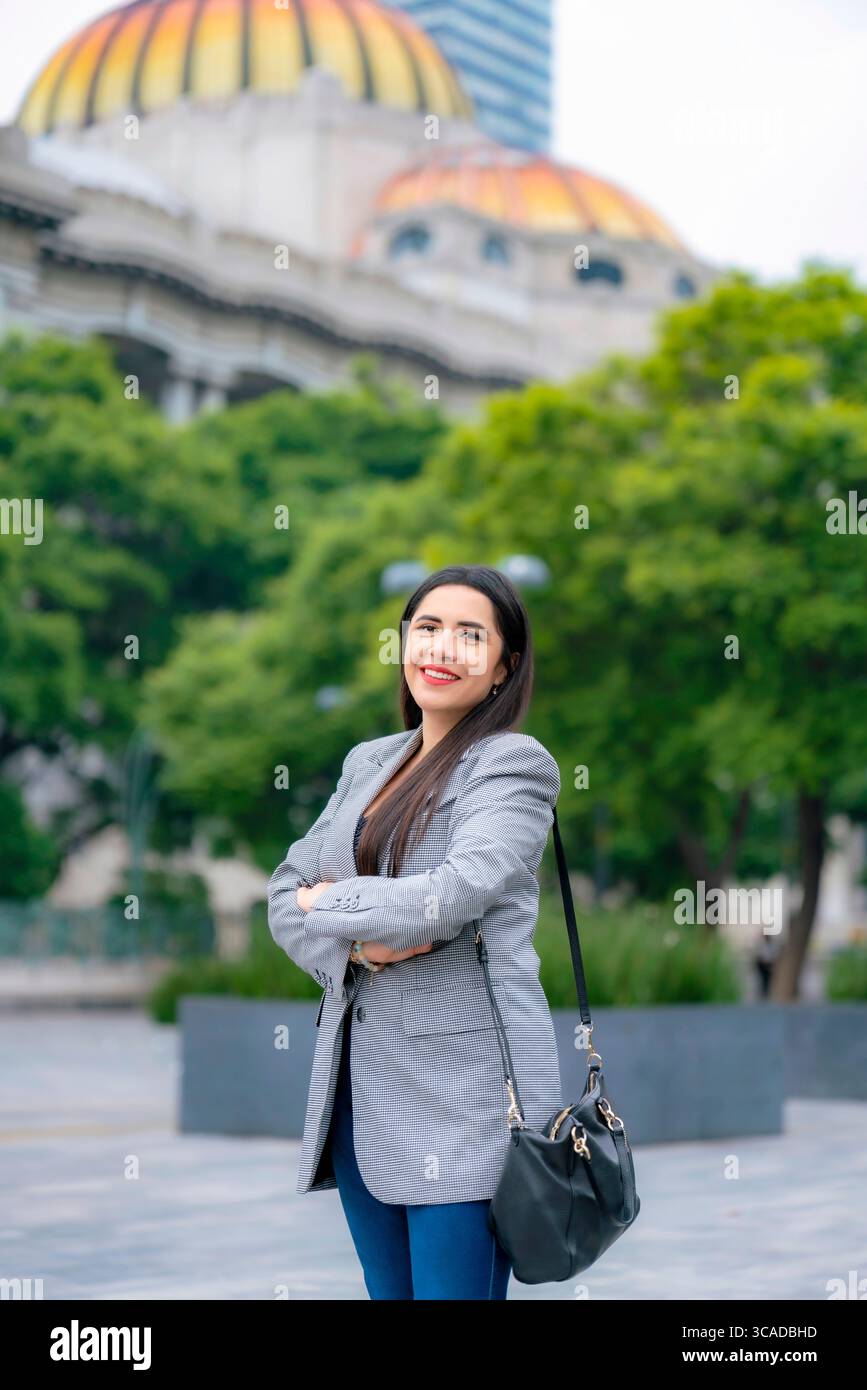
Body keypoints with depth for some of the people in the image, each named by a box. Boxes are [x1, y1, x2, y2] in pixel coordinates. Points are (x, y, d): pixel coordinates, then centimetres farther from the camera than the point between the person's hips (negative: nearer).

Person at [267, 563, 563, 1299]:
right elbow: (288, 891, 11)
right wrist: (357, 944, -10)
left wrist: (332, 904, -5)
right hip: (361, 1075, 7)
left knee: (453, 1286, -6)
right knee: (387, 1289, 13)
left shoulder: (514, 764, -6)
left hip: (464, 1091, -6)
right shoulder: (368, 763, 14)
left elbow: (453, 896, -20)